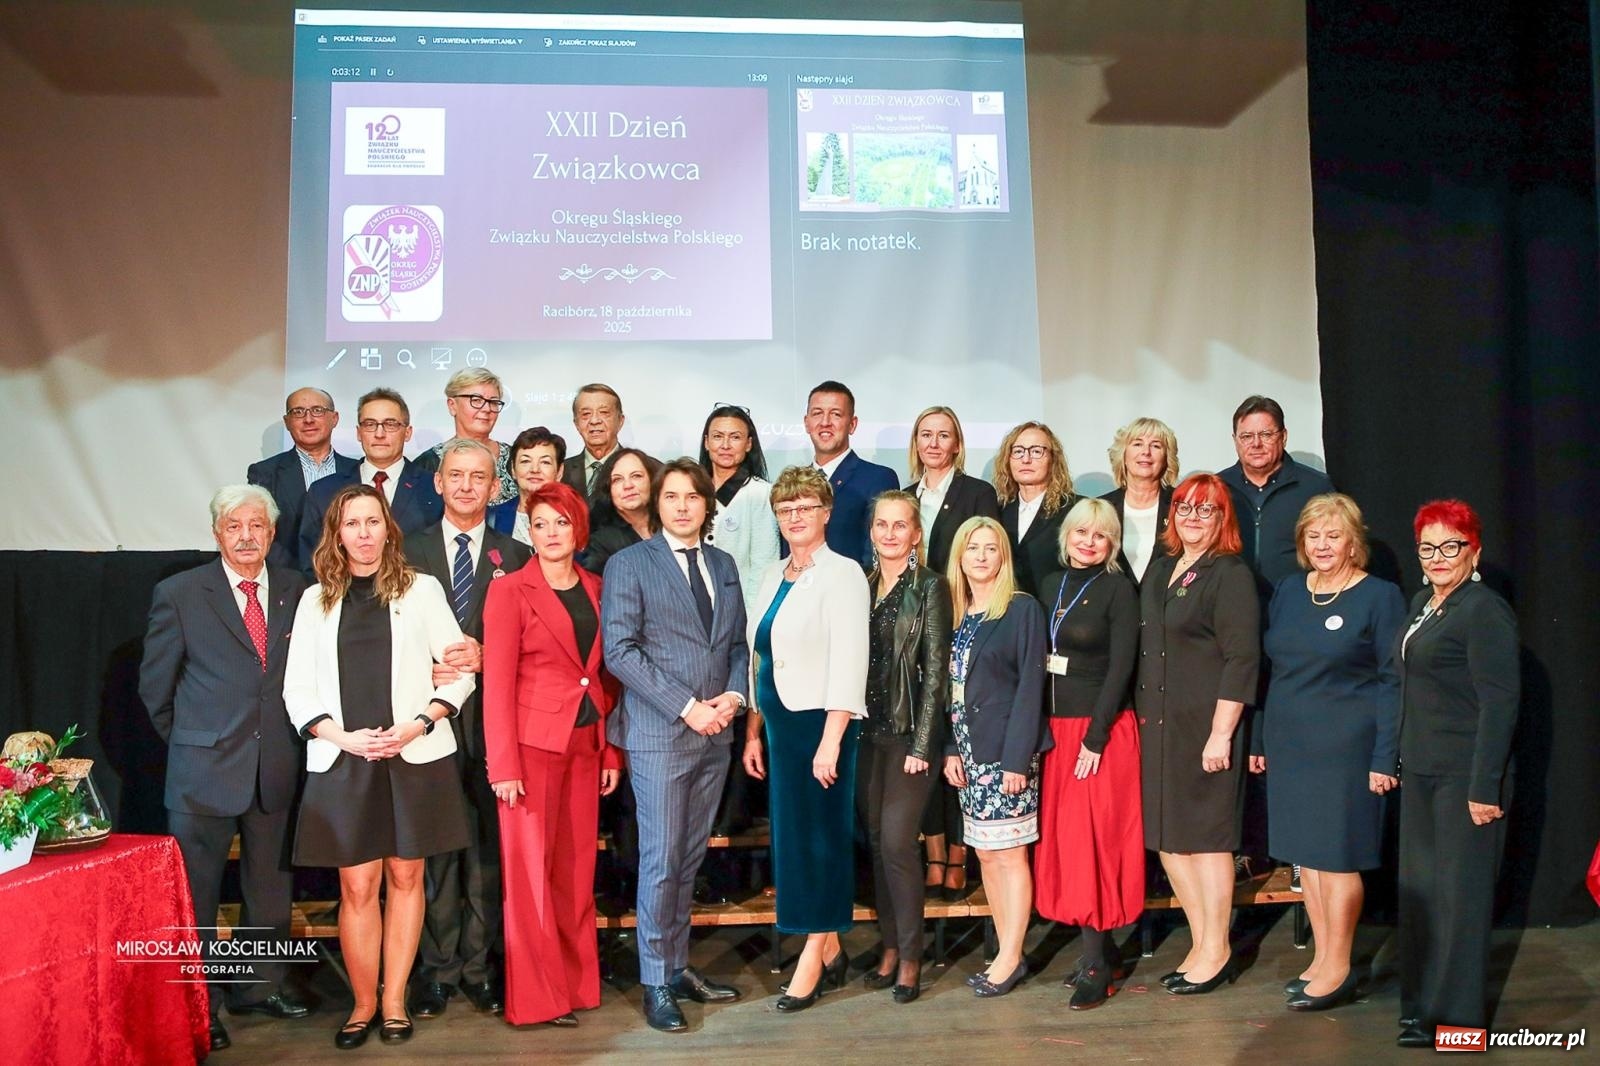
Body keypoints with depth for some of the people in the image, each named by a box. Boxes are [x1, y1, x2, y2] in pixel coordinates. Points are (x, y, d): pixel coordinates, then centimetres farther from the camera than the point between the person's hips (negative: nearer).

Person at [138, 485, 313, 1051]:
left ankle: (264, 986, 31)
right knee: (197, 893, 6)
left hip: (277, 769, 3)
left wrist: (287, 739, 6)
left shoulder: (296, 590, 2)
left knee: (270, 887, 15)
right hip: (205, 770, -3)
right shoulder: (179, 594, -4)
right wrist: (191, 743, 6)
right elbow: (156, 685, 2)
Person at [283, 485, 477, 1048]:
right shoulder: (315, 600, 10)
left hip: (414, 757, -1)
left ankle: (394, 1001, 17)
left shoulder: (421, 589, 5)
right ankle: (363, 1003, 16)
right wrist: (342, 737, -9)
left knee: (405, 876, 6)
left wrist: (419, 725, -11)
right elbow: (298, 690, 7)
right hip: (342, 761, 1)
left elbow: (460, 672, 3)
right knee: (356, 885, 1)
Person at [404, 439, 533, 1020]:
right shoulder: (408, 552, 8)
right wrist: (426, 669, -13)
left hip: (490, 716, 1)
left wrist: (484, 656, -12)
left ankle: (480, 966, 17)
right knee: (435, 846, 4)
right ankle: (438, 968, 16)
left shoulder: (515, 556, 8)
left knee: (489, 845, 5)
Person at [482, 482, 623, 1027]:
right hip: (534, 744, -4)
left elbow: (607, 675, 13)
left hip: (586, 745, 5)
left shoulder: (596, 589, 10)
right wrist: (503, 766, -13)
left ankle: (577, 982, 23)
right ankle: (535, 996, 13)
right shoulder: (510, 590, -4)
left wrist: (612, 752, 8)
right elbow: (497, 682, -8)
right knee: (530, 870, 2)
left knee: (576, 870, 10)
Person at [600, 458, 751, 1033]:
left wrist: (733, 695, -4)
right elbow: (620, 650, -11)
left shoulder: (723, 565, 14)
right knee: (661, 860, -1)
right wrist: (686, 707, -15)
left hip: (715, 733, 5)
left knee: (691, 858, 12)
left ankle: (679, 966, 24)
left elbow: (738, 642, 16)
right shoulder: (629, 564, -3)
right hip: (659, 733, -5)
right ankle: (656, 982, 12)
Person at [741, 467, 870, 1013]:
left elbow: (849, 660, -15)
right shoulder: (774, 576, 14)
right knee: (792, 836, 10)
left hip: (820, 722, -7)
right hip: (780, 722, 7)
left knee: (817, 836, 0)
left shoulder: (842, 573, -8)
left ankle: (813, 959, 12)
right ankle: (830, 950, 24)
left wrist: (831, 739, -20)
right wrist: (753, 730, 12)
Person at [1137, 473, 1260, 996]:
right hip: (1157, 725, 7)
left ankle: (1216, 953, 16)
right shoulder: (1159, 570, 14)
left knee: (1204, 836, 2)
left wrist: (1221, 734, -18)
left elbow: (1241, 659, -14)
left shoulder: (1231, 575, -9)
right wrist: (1141, 716, 12)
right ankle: (1201, 944, 24)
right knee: (1166, 839, 10)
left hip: (1205, 727, -7)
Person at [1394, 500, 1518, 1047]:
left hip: (1463, 776, -9)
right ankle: (1422, 1004, 28)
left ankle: (1455, 1013, 15)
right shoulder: (1423, 603, 13)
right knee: (1419, 887, 15)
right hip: (1420, 772, 9)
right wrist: (1398, 761, 15)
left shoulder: (1484, 611, -14)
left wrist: (1484, 787, -20)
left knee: (1459, 891, 2)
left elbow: (1499, 704, -18)